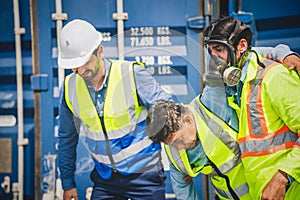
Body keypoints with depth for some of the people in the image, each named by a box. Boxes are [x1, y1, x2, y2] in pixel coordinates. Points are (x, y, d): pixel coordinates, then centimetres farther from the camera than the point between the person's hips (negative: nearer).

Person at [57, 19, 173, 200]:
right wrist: (68, 183, 13)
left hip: (144, 173, -3)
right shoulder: (70, 86, -4)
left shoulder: (132, 74, -16)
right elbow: (66, 138, 10)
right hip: (105, 178, 3)